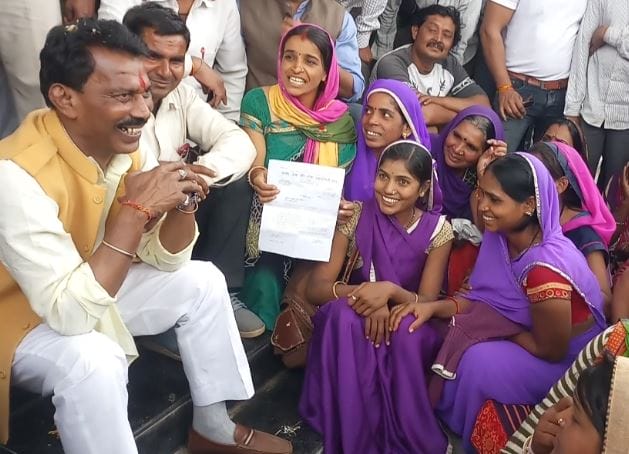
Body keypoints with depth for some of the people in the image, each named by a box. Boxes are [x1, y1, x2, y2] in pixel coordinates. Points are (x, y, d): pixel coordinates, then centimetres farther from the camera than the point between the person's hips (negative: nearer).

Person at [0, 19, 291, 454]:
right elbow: (70, 312, -37)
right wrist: (136, 209, -38)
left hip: (92, 291, 8)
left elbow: (165, 259, -3)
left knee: (202, 281, 3)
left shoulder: (126, 145, -10)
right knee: (93, 358, -35)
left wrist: (183, 203, -23)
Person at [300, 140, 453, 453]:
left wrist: (391, 290, -35)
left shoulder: (437, 230, -10)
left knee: (406, 327, -35)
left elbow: (428, 303, -13)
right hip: (352, 327, 1)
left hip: (408, 327, 0)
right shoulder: (355, 216, -10)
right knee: (343, 313, -34)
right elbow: (316, 287, -14)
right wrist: (360, 294, -34)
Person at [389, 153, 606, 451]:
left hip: (569, 360, -7)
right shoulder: (499, 235, -11)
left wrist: (499, 328, -13)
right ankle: (435, 427, 14)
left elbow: (550, 350, -24)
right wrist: (435, 307, -19)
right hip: (526, 332, 7)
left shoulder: (546, 268, -35)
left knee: (479, 361, -29)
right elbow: (482, 297, -2)